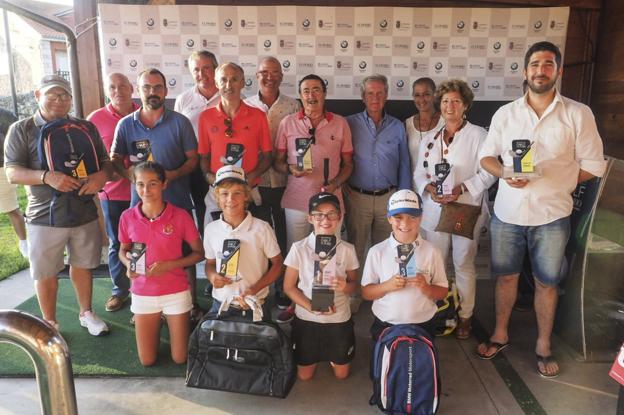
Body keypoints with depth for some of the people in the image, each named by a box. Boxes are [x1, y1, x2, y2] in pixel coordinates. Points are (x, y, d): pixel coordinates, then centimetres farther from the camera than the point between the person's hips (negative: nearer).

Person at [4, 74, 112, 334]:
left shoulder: (86, 128, 5)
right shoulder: (21, 130, -2)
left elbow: (106, 162, 7)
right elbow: (12, 173, -8)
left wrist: (102, 175, -17)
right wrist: (47, 177, -26)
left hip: (85, 213, 2)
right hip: (44, 216, -2)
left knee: (82, 265, 17)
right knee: (46, 273, 10)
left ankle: (86, 313, 36)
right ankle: (49, 324, 30)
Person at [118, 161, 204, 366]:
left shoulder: (180, 216, -14)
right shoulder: (128, 217, -7)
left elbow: (199, 253, -5)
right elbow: (123, 250, 10)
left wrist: (170, 265, -19)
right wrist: (129, 264, -12)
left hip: (176, 293, -2)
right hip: (142, 294, 2)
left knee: (180, 358, 9)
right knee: (147, 361, 11)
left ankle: (171, 321, 38)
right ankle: (157, 324, 40)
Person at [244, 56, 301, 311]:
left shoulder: (293, 106, 3)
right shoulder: (246, 106, 3)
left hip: (284, 182, 0)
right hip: (256, 182, 0)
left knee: (284, 236, 9)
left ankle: (283, 289, 24)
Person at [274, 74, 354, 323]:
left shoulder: (340, 124, 5)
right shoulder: (288, 123, 4)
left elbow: (348, 164, 9)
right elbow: (277, 162, 8)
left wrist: (335, 184, -9)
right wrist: (290, 169, -14)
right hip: (296, 201, 0)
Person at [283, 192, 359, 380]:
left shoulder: (347, 250, -10)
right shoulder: (299, 248, -14)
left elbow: (354, 283, 1)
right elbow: (289, 287, -8)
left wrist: (345, 287, -23)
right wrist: (311, 307, -22)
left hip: (339, 319, 1)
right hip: (306, 319, -1)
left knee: (341, 374, 15)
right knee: (304, 375, 13)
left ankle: (332, 355, 46)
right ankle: (315, 354, 44)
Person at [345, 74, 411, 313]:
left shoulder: (397, 127, 7)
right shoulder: (350, 124, 0)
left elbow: (404, 166, 9)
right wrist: (342, 191, -7)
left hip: (388, 198, 2)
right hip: (357, 197, -2)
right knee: (355, 249, 7)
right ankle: (353, 295, 21)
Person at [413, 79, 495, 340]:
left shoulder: (478, 135, -1)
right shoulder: (430, 140, 14)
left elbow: (488, 172, -7)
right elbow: (419, 173, 12)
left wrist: (462, 188, -18)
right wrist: (429, 188, -9)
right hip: (435, 210, 4)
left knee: (464, 264, 5)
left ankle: (465, 317, 20)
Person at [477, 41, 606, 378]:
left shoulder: (578, 114, -3)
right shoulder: (505, 113, 3)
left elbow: (593, 166, 1)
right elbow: (486, 156, 6)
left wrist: (555, 183, -4)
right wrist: (505, 174, -13)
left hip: (552, 215, -1)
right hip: (507, 213, 2)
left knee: (546, 283, 11)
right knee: (506, 275, 14)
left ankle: (543, 346, 29)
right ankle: (500, 334, 33)